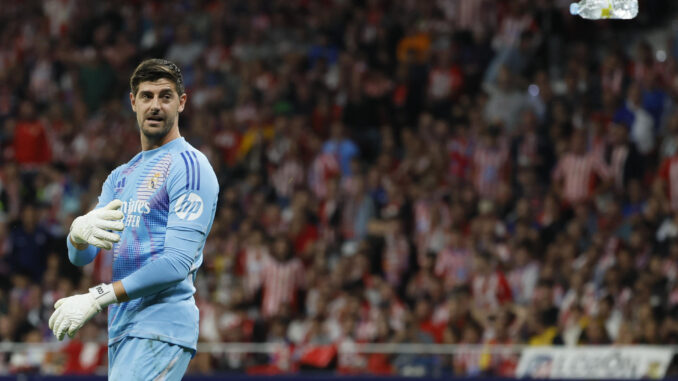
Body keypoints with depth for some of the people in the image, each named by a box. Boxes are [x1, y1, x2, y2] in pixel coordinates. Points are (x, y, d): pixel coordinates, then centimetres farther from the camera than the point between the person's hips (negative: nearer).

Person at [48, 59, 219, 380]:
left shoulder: (189, 166, -4)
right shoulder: (120, 176, 23)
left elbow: (177, 263, -15)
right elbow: (79, 256, 14)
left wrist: (97, 299, -17)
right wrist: (80, 231, -12)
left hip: (161, 329, -8)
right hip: (119, 329, 8)